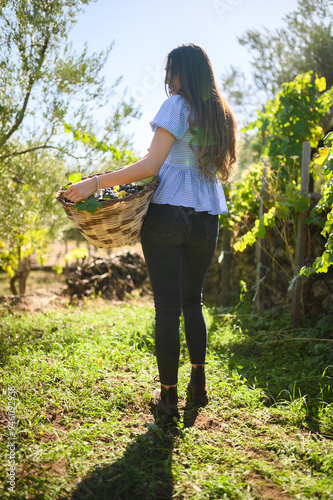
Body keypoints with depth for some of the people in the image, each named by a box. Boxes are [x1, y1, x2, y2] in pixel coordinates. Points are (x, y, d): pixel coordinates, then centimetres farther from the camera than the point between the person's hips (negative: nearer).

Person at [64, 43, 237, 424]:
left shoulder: (177, 106, -5)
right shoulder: (222, 114, 15)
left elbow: (151, 165, -14)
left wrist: (96, 183, -15)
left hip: (168, 212, -6)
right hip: (206, 220, 6)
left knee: (167, 307, -1)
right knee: (192, 302, 18)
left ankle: (168, 397, 6)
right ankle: (198, 385, 24)